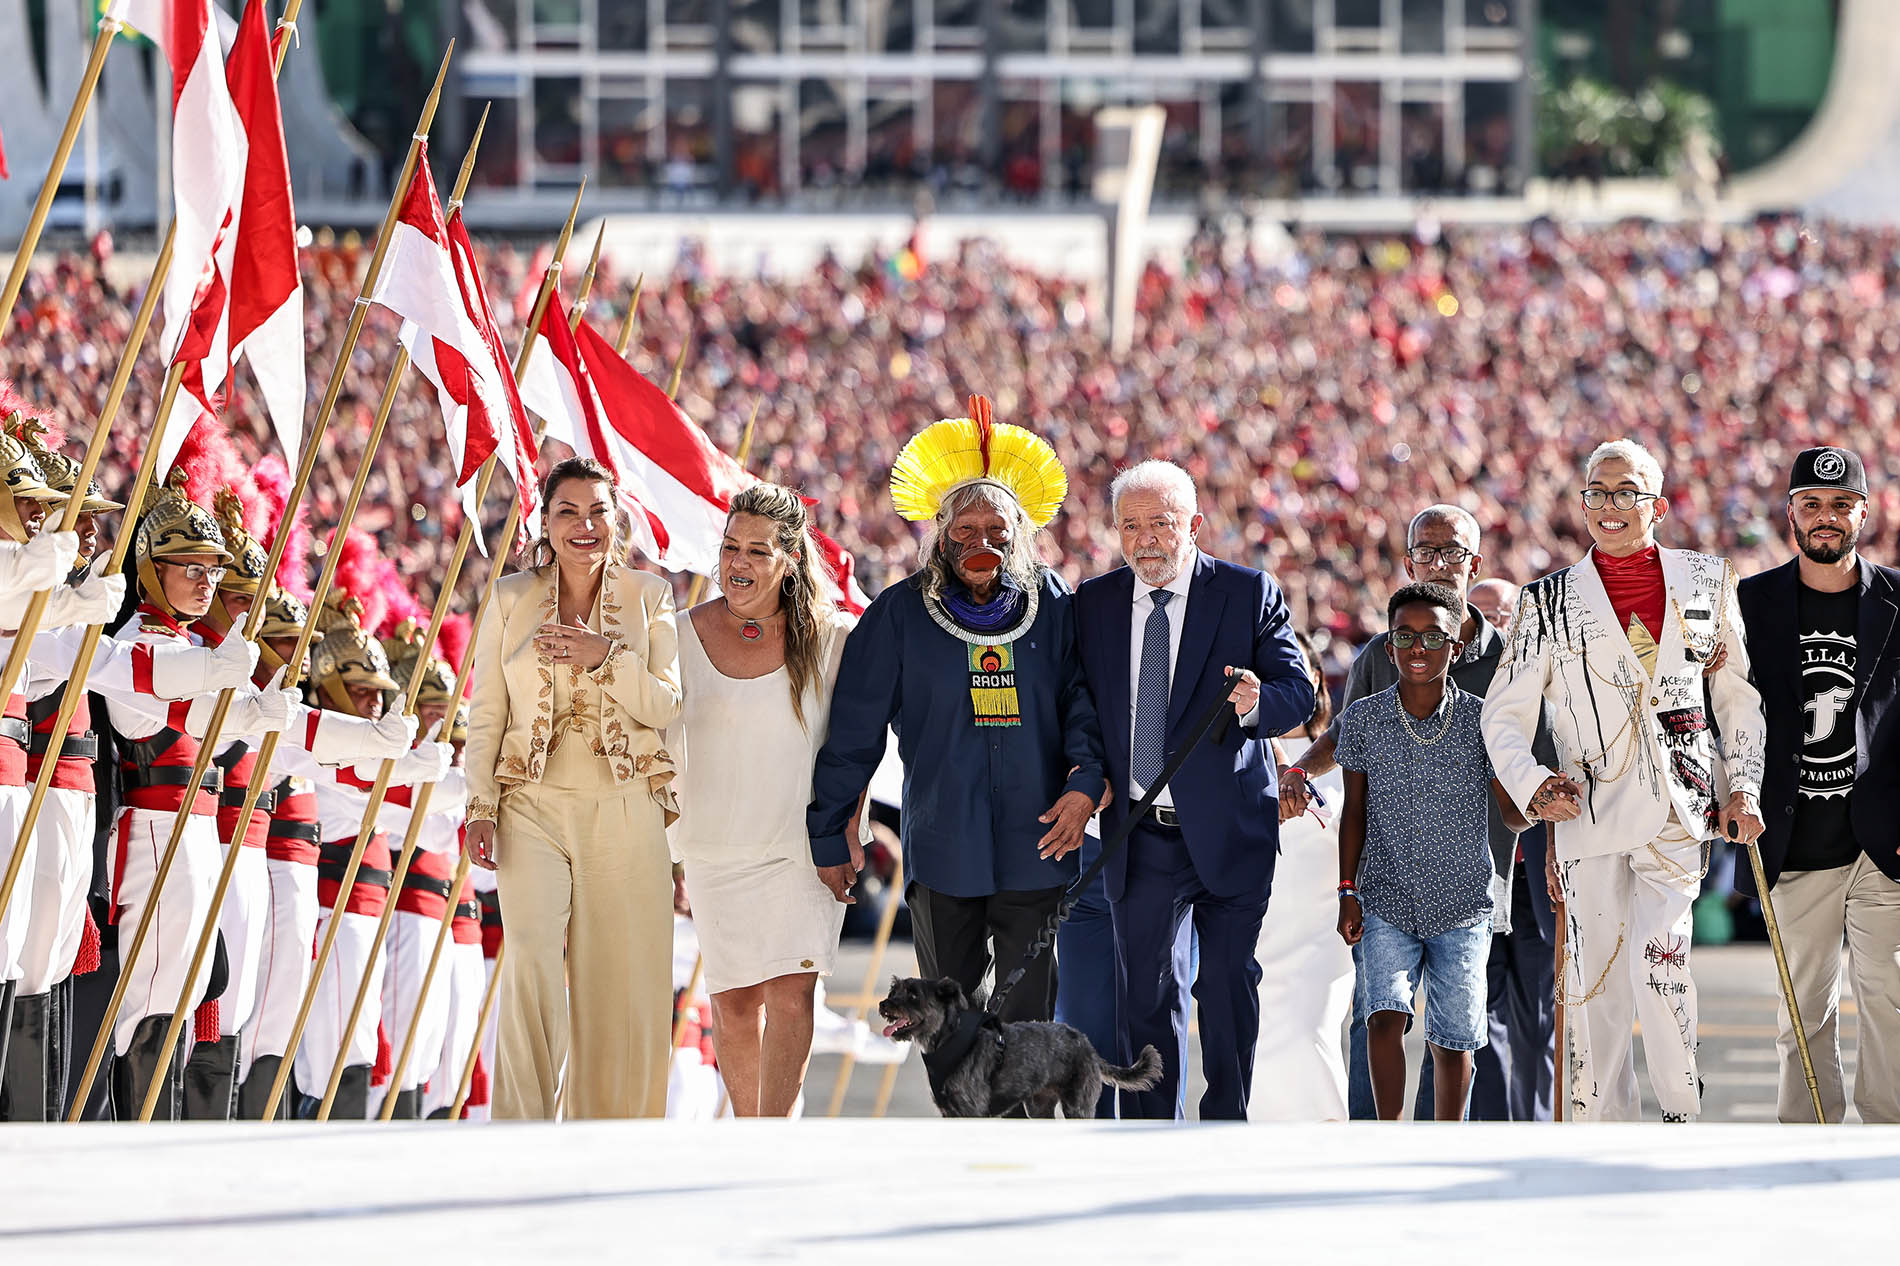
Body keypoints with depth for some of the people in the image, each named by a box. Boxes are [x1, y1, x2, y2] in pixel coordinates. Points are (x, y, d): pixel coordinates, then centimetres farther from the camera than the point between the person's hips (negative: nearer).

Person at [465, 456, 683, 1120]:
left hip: (622, 810, 1)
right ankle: (522, 1124, -19)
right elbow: (486, 712, 8)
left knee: (618, 976, -1)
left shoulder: (647, 597, 8)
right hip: (533, 806, -1)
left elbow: (666, 706, 1)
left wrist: (607, 657, -13)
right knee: (532, 953, -19)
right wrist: (480, 804, 0)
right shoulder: (512, 598, 8)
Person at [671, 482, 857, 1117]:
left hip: (804, 850, -2)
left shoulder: (830, 637, -4)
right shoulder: (688, 633, 0)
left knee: (790, 995, -15)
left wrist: (847, 831, 0)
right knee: (733, 1006, 6)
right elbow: (663, 743, 9)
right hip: (715, 847, 2)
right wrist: (663, 850, 8)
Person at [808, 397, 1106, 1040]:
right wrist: (830, 833, 5)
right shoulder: (900, 614, -1)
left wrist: (1085, 780, -8)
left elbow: (1081, 698, 10)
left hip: (1035, 844, 1)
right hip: (942, 852, 0)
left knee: (1027, 1018, 1)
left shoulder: (1051, 604, 3)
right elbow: (854, 728, 3)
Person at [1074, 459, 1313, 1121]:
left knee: (1229, 986, 2)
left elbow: (1298, 692, -5)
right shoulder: (1093, 603, 7)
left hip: (1227, 834, -2)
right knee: (1143, 993, 6)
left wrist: (1257, 702, -27)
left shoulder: (1250, 594, -1)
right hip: (1139, 838, 2)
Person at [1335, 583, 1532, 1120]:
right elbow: (1355, 812, 8)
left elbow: (1512, 814, -2)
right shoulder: (1364, 719, -1)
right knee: (1385, 1015, -17)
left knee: (1453, 1039, 3)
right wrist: (1348, 890, 3)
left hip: (1462, 905, 0)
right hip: (1387, 900, 0)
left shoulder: (1481, 720, -4)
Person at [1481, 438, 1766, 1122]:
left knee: (1660, 957, -16)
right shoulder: (1550, 601, 6)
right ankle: (1600, 1124, 9)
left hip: (1679, 803, -1)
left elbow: (1740, 692, 16)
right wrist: (1530, 783, -10)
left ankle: (1682, 1119, -4)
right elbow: (1504, 713, 7)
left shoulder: (1705, 580, 9)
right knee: (1595, 971, 0)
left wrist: (1743, 787, 7)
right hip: (1590, 808, 1)